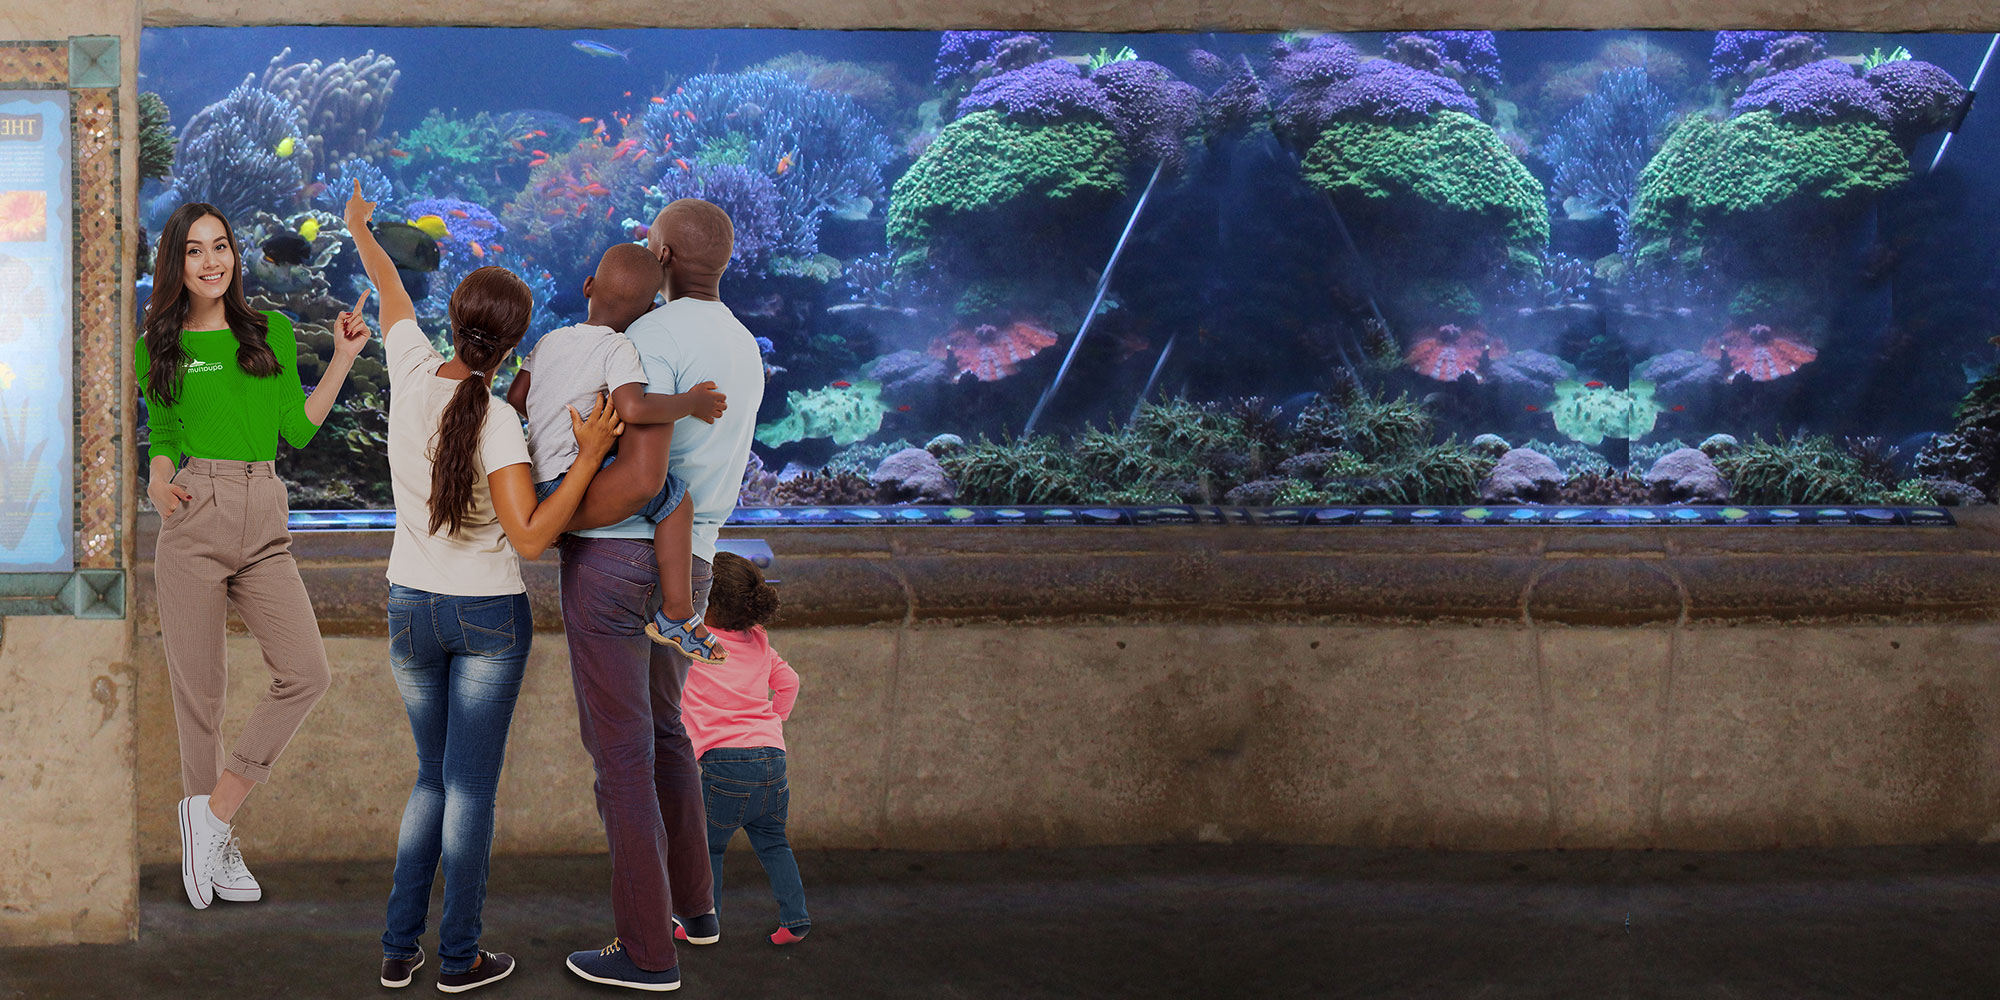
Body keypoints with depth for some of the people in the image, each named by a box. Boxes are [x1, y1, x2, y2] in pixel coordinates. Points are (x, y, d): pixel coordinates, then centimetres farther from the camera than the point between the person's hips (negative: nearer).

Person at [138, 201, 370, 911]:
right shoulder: (158, 348, 8)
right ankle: (217, 848, 11)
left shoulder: (274, 332, 12)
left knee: (306, 674, -11)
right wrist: (158, 476, -6)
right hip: (193, 516, -2)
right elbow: (162, 437, 15)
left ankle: (213, 811, 0)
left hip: (264, 524, 2)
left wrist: (344, 357, 7)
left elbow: (297, 429, 11)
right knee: (199, 687, -1)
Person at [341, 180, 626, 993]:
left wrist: (360, 233, 32)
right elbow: (531, 535, -24)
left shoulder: (411, 372, -8)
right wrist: (589, 456, -27)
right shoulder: (496, 422, -20)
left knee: (433, 779, 18)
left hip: (411, 611, 5)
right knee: (471, 788, 4)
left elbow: (392, 294, 12)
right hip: (488, 617, -5)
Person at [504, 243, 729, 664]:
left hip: (536, 482, 9)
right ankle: (676, 613, -12)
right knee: (675, 495, -10)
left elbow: (516, 396, 15)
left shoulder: (551, 340, 9)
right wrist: (691, 402, -15)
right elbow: (633, 408, -29)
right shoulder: (618, 349, -13)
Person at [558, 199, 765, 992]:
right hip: (687, 567, 8)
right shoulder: (743, 351, 15)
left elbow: (641, 474, -26)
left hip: (613, 558, -8)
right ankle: (692, 902, 38)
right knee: (662, 728, 27)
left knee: (620, 754, 0)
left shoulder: (652, 339, -15)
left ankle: (648, 949, 5)